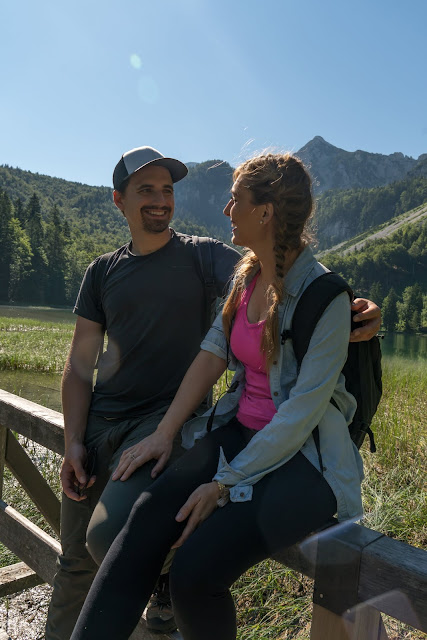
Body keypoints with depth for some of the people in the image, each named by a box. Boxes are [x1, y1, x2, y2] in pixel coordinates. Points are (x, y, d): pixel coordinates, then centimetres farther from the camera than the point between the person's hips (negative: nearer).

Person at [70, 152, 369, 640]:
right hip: (240, 430, 6)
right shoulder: (246, 275, 7)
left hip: (304, 455, -6)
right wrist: (163, 435, -1)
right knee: (148, 517, -19)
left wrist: (226, 483, -17)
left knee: (196, 570, -22)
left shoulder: (325, 297, -15)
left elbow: (304, 410, -18)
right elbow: (211, 357, 5)